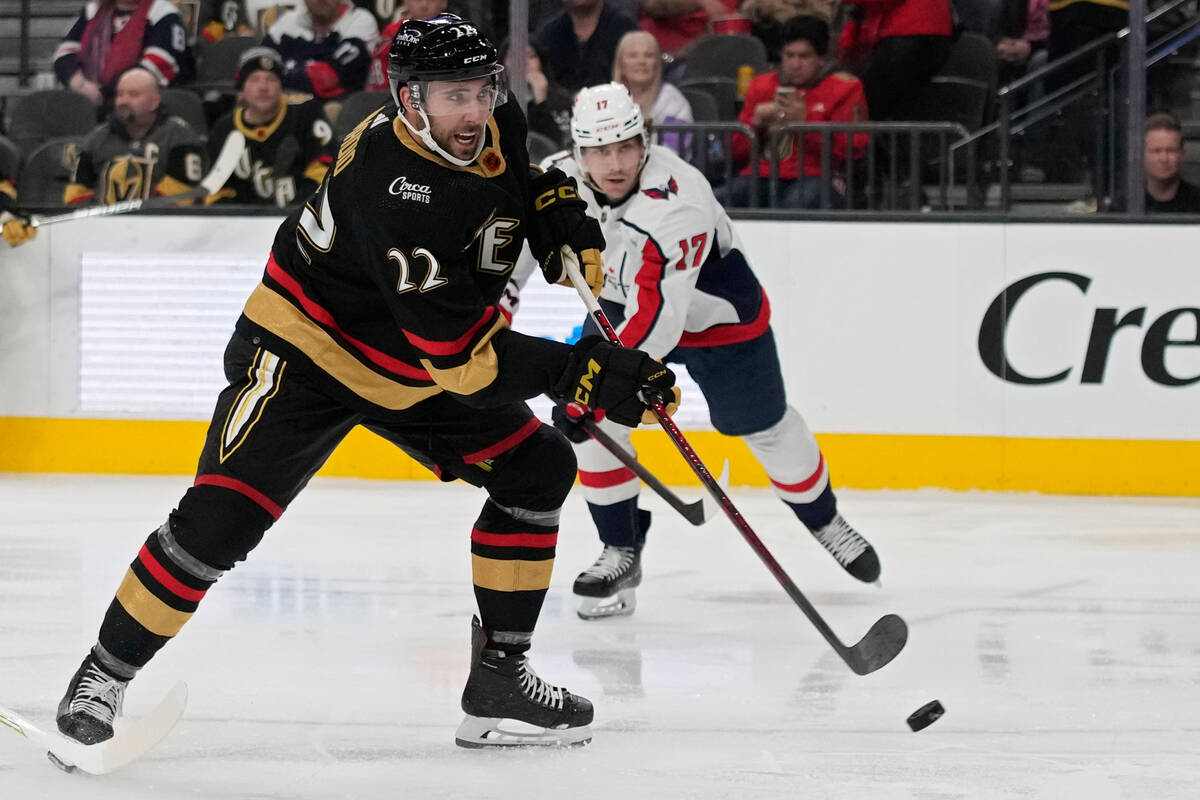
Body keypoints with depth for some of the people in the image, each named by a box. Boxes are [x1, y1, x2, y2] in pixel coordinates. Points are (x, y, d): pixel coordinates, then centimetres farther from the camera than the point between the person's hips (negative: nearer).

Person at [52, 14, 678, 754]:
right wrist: (588, 373, -40)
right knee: (223, 515, -19)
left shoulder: (495, 126, -12)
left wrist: (565, 223, -2)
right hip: (305, 349, -8)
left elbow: (530, 172, 17)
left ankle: (500, 674, 9)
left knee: (538, 469, 2)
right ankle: (106, 674, -3)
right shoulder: (395, 194, -36)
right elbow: (463, 354, -37)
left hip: (416, 371, 8)